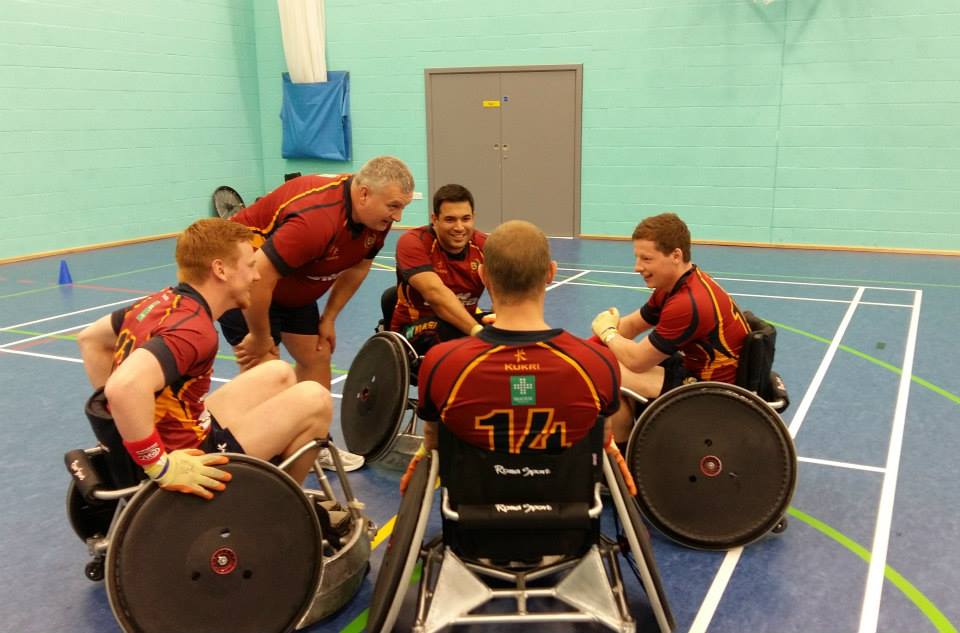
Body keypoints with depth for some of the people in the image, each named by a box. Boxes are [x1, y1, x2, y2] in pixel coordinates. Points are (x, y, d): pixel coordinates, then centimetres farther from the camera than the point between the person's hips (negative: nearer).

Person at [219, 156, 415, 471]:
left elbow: (357, 267, 5)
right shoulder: (316, 219, -40)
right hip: (245, 281, -8)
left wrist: (329, 318, 5)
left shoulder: (376, 217, -13)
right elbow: (258, 278, -37)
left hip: (294, 287, 8)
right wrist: (260, 337, -22)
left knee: (316, 358, 10)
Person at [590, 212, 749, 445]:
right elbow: (632, 325, 11)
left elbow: (637, 361, -21)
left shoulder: (688, 303, -29)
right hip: (700, 369, 10)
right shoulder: (677, 285, 2)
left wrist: (607, 332, -3)